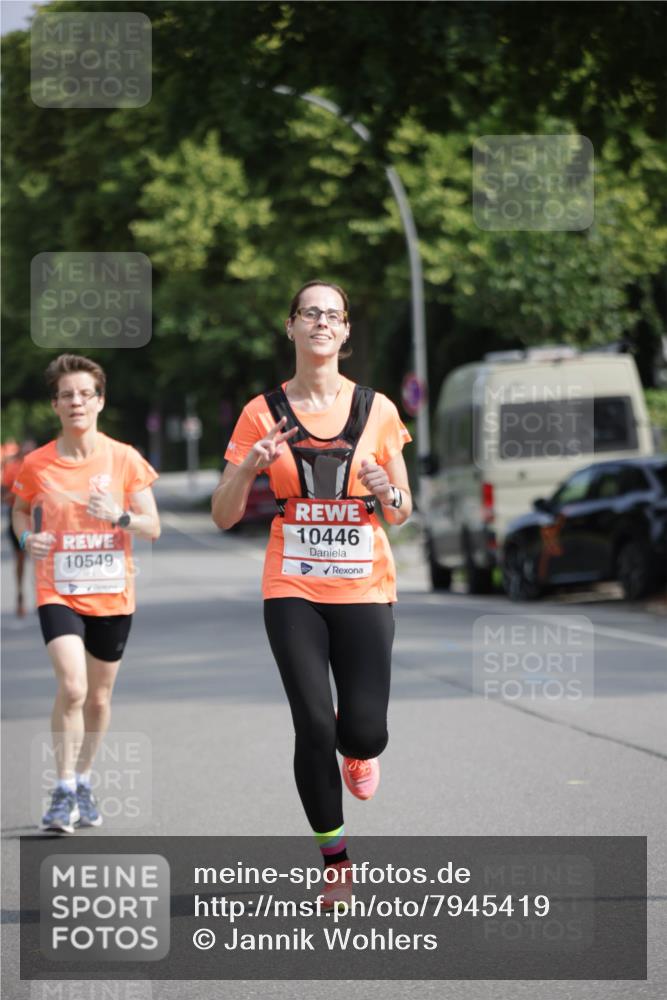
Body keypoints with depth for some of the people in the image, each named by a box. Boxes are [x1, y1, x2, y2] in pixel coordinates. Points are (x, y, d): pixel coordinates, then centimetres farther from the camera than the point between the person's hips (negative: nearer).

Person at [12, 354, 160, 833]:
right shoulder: (37, 464, -2)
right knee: (72, 687, -20)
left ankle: (84, 780, 33)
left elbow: (153, 527, 0)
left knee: (99, 697, 12)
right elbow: (21, 511, 15)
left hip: (112, 595, 2)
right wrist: (28, 537, -7)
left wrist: (120, 516, -20)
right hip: (58, 592, -2)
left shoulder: (124, 459, -3)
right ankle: (64, 791, -9)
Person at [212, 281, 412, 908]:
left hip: (365, 589, 1)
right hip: (292, 590, -1)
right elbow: (223, 515, 2)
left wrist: (385, 489, -13)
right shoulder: (264, 413, 2)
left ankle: (358, 753, 31)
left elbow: (402, 512, 10)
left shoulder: (376, 410, 4)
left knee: (365, 731, -9)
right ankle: (334, 861, 5)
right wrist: (249, 467, -17)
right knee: (314, 726, -12)